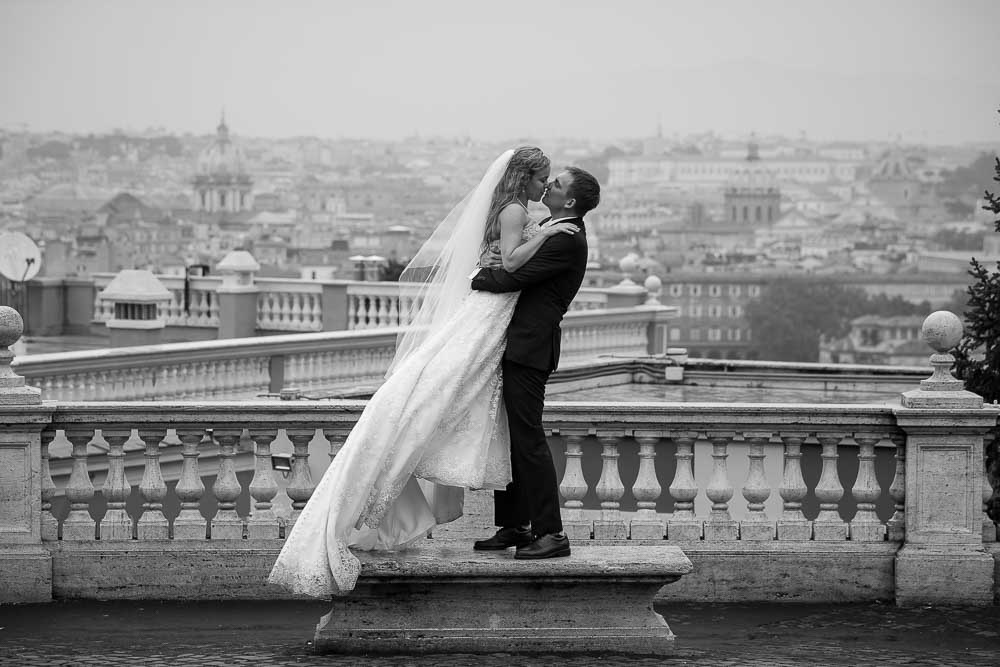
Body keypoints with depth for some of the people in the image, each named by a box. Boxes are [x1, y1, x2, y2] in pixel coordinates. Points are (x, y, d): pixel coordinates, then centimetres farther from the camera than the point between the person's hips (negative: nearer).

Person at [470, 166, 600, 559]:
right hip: (518, 346, 10)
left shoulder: (566, 241, -17)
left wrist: (475, 278, -3)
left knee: (527, 439, -8)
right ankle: (513, 526, 21)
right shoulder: (561, 232, 15)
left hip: (528, 349, -10)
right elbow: (523, 270, 24)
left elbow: (513, 277, -19)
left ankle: (550, 534, -5)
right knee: (506, 437, 14)